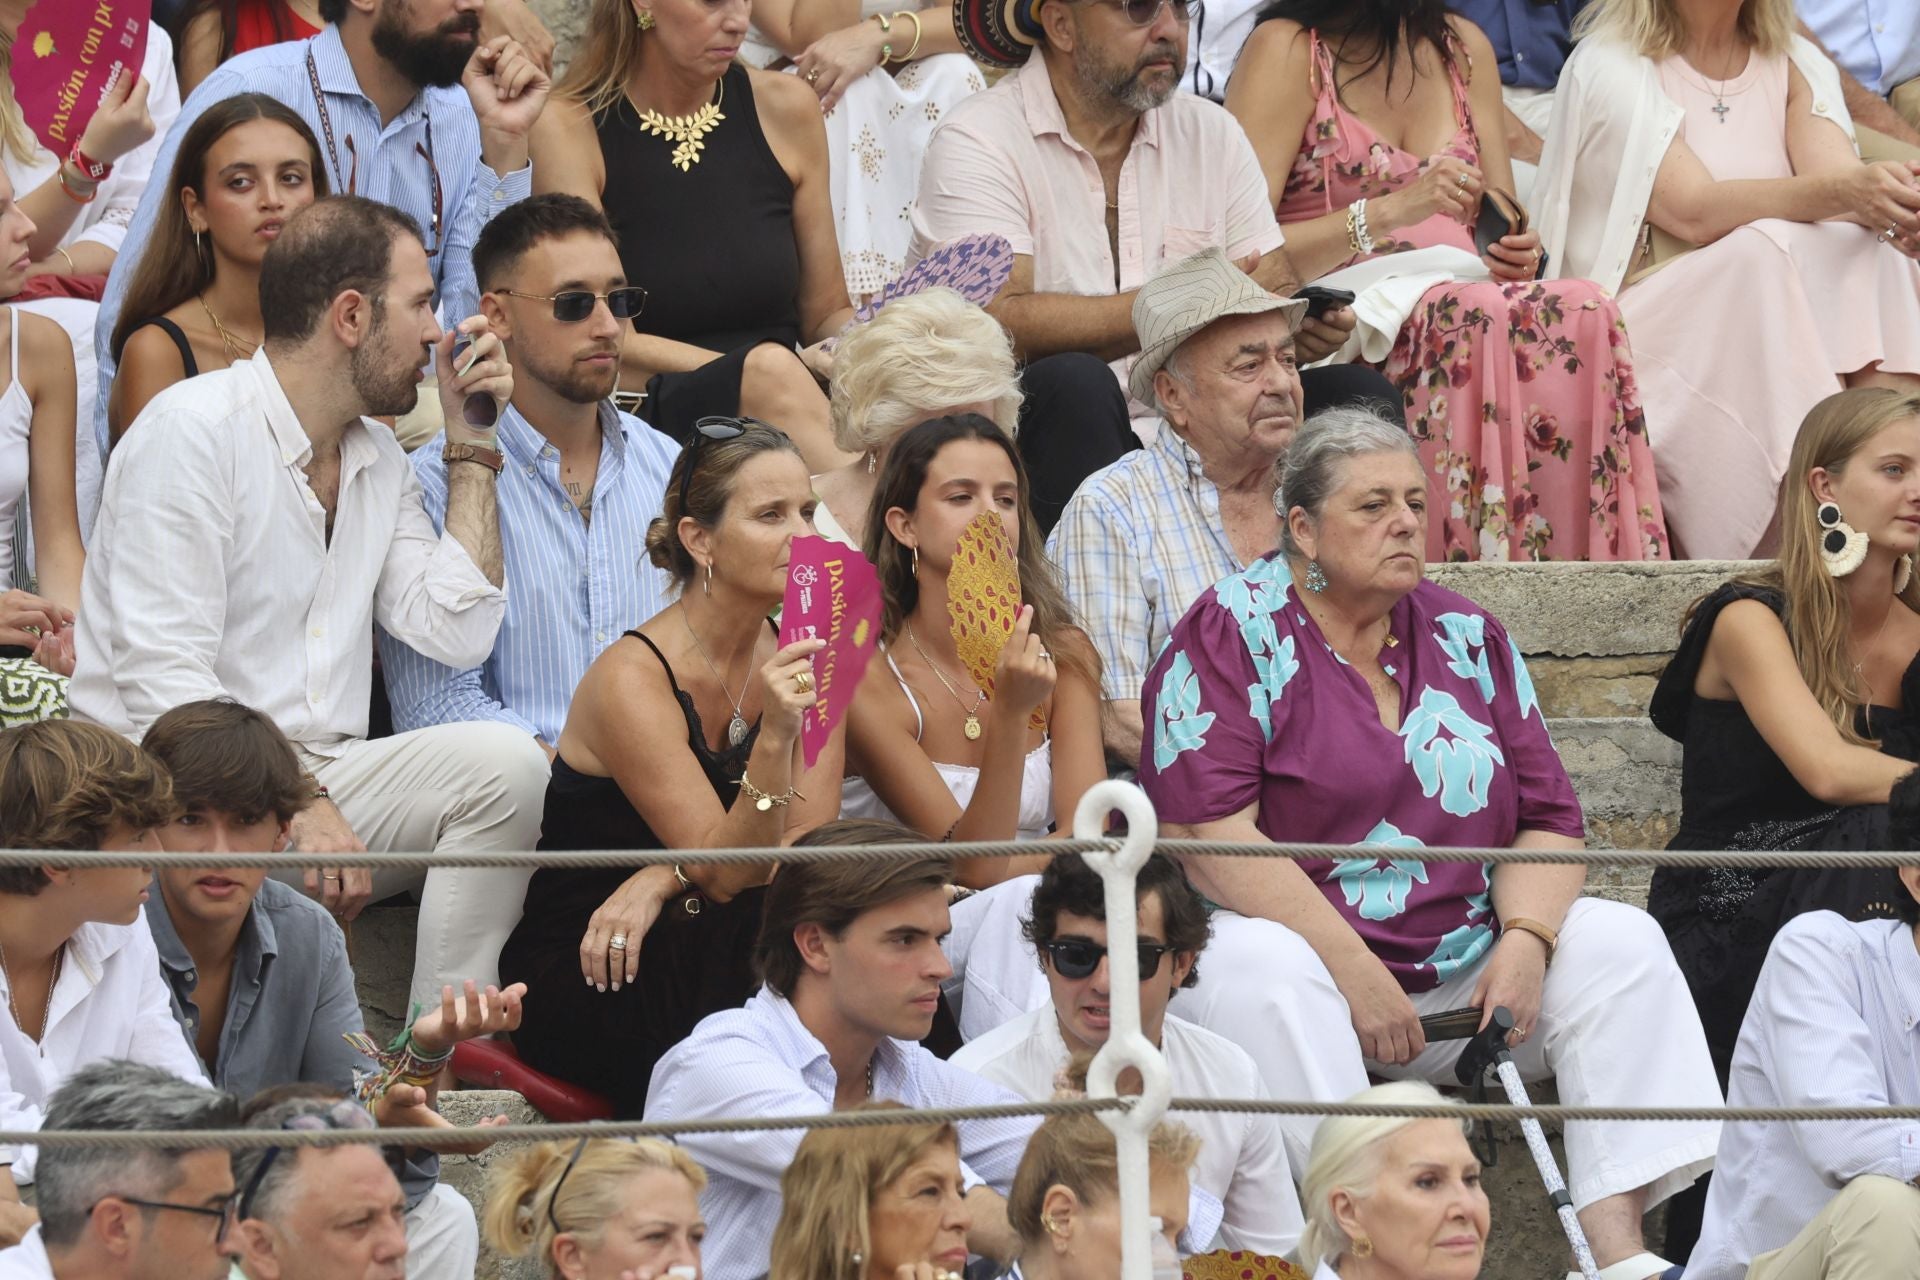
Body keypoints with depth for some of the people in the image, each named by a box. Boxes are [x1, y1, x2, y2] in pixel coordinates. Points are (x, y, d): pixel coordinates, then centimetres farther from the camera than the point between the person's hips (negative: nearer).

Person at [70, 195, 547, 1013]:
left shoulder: (378, 461, 17)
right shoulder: (194, 431, -9)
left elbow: (456, 634, 6)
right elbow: (164, 678, -17)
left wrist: (472, 448, 9)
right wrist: (292, 806, -25)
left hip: (324, 777, 7)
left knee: (503, 762, -19)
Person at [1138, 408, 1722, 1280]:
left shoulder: (1466, 640, 11)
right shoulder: (1234, 634, -5)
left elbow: (1547, 822, 9)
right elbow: (1211, 834, -17)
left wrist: (1526, 940, -13)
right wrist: (1355, 972, -22)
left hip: (1458, 967, 6)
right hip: (1297, 945, -5)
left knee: (1618, 943, -12)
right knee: (1261, 972, -37)